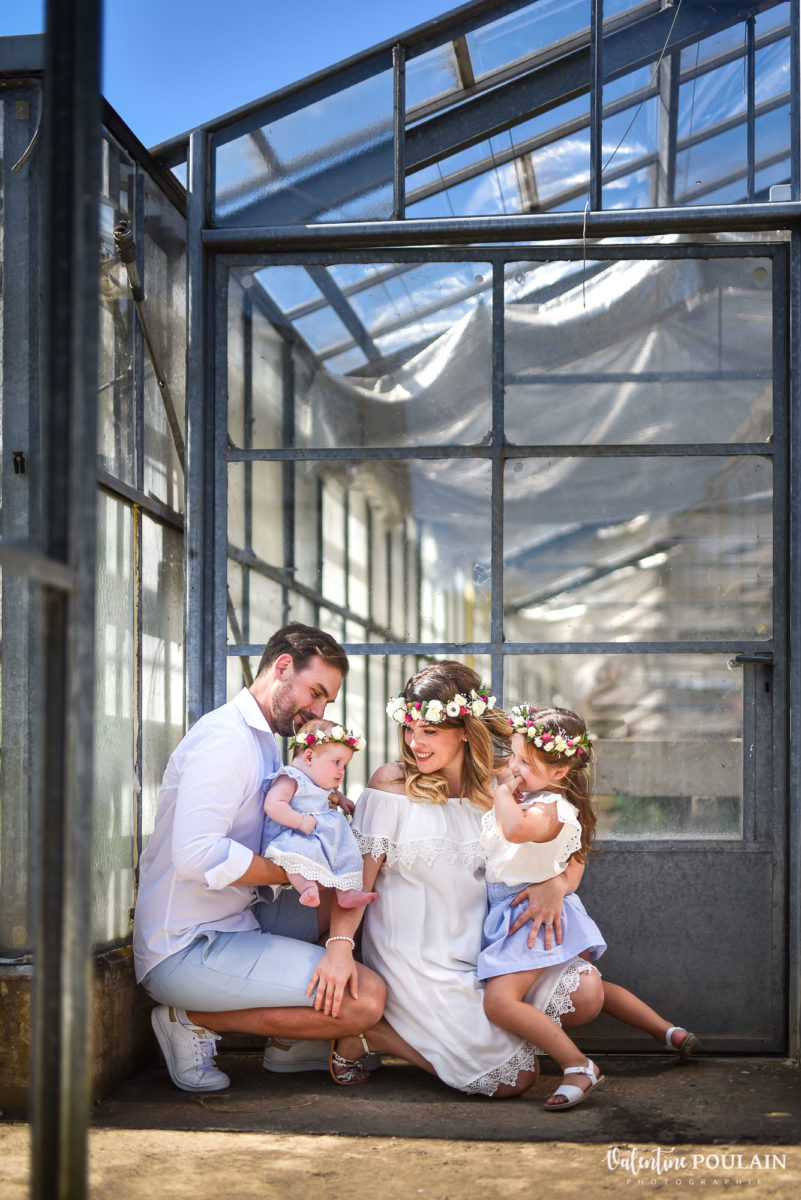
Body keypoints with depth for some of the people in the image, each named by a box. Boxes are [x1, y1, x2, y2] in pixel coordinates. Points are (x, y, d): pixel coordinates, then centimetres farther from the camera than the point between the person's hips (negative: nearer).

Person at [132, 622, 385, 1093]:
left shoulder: (265, 744, 17)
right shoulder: (226, 738, -17)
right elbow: (197, 855, -29)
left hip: (231, 927, 11)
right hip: (186, 950, -10)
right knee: (366, 997, -19)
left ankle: (294, 1038, 11)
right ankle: (193, 1020, -7)